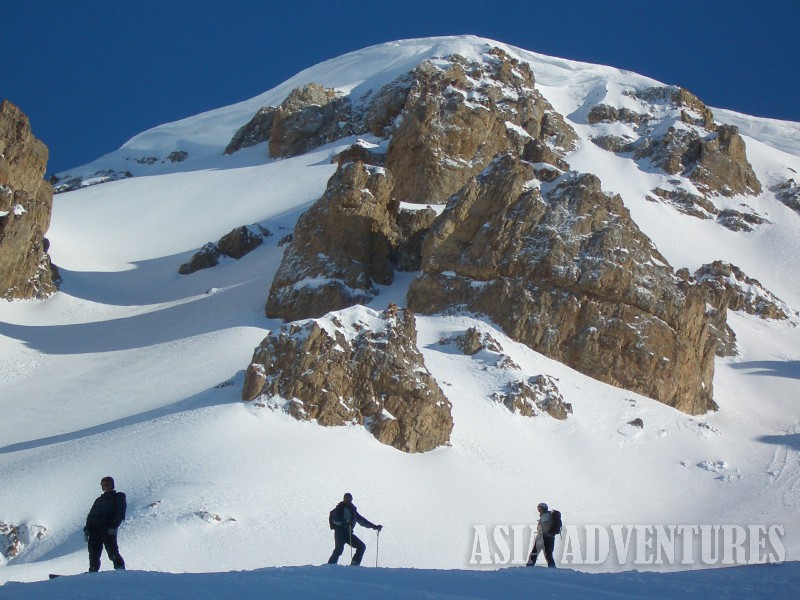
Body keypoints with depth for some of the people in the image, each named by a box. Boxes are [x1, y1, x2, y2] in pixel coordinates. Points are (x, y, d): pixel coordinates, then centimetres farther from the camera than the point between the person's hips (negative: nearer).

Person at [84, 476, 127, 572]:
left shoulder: (118, 497, 12)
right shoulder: (99, 500, 28)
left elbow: (120, 514, -1)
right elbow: (91, 515, 23)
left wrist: (114, 526, -16)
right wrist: (86, 529, 7)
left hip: (108, 530, -5)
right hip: (95, 529, 5)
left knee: (113, 553, -15)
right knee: (93, 555, -5)